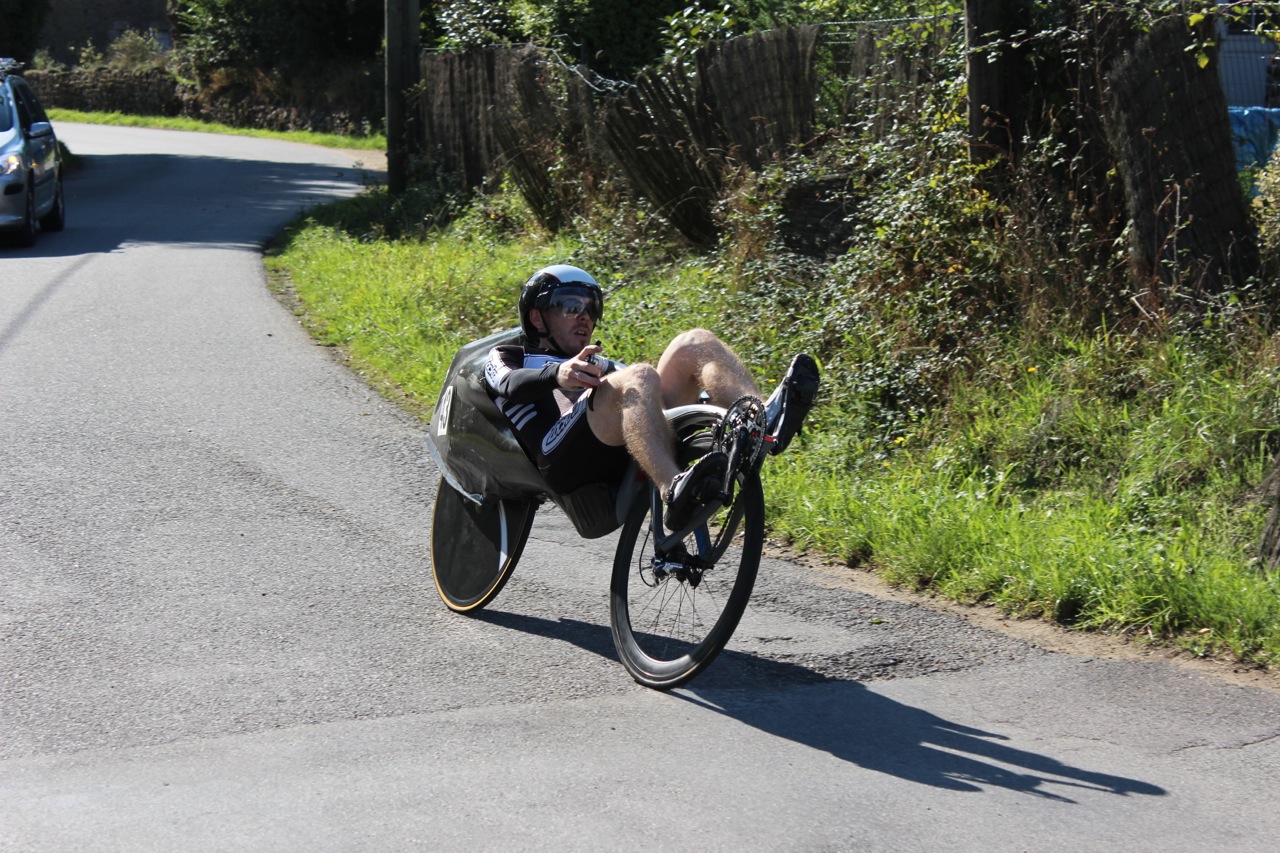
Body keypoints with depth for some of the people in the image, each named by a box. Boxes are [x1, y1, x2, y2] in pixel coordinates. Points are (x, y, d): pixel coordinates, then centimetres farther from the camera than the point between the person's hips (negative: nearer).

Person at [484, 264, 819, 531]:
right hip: (564, 454, -5)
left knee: (694, 344, -8)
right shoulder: (507, 358, 27)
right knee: (638, 379, -32)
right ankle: (675, 492, -56)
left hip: (628, 457, 5)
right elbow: (509, 384, 0)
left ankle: (764, 422, -37)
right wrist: (557, 375, -22)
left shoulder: (600, 364, 42)